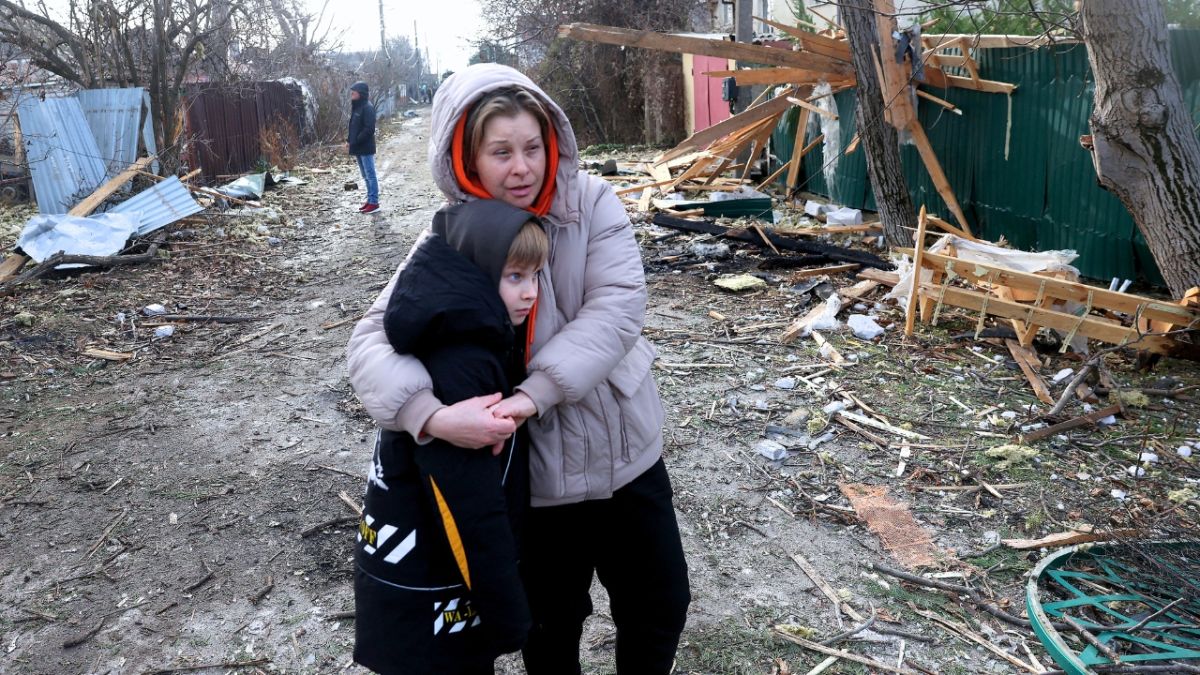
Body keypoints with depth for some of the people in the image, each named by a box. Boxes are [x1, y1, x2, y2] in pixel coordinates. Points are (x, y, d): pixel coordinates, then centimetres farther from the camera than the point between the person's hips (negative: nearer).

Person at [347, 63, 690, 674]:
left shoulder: (591, 203, -9)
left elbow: (617, 308, -20)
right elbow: (372, 341, -19)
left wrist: (532, 394, -33)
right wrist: (432, 416, -39)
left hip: (629, 454, 2)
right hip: (536, 477, -2)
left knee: (660, 608, 19)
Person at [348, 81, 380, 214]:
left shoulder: (368, 108, -14)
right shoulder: (356, 107, 12)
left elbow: (369, 129, -20)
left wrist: (355, 142, -19)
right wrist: (349, 140, 6)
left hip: (366, 148, -9)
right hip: (358, 148, 9)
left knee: (370, 175, -4)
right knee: (366, 176, 14)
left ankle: (374, 203, 0)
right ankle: (370, 200, 21)